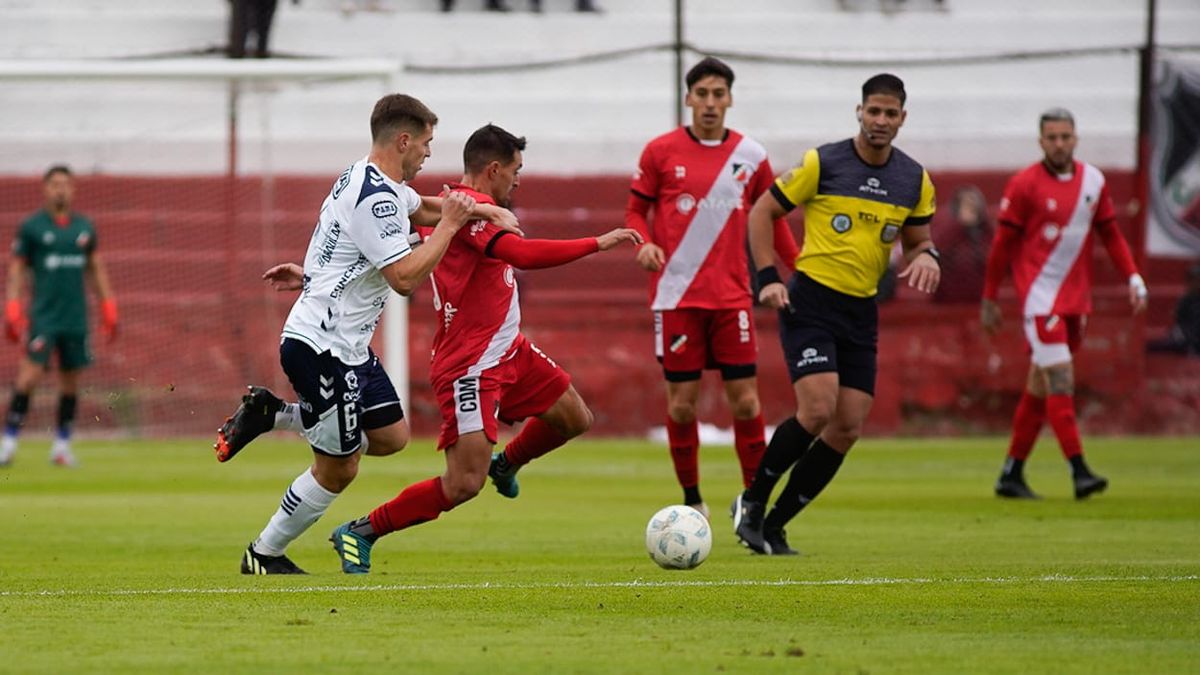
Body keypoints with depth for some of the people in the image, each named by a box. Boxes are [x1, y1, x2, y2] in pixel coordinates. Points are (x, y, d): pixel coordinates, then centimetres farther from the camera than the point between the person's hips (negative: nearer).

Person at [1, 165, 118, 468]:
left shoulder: (85, 227, 10)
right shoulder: (31, 227, 0)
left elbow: (96, 268, 18)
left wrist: (108, 307, 13)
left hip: (76, 317, 4)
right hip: (43, 315, -4)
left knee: (71, 380, 5)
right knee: (30, 374, -14)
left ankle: (62, 444, 15)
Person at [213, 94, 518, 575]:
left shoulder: (370, 181, 10)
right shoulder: (375, 200, -21)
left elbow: (420, 209, 30)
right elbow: (405, 278, -24)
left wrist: (479, 209, 15)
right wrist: (448, 225, -15)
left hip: (347, 344, 10)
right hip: (322, 347, -10)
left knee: (391, 437, 12)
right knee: (337, 470, 0)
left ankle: (271, 415, 14)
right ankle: (264, 556, 15)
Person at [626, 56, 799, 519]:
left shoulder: (750, 156, 5)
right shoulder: (661, 151, 0)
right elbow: (635, 211, 6)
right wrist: (644, 243, -14)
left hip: (732, 297, 1)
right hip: (676, 295, -1)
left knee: (745, 399, -4)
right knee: (681, 402, 0)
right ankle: (691, 500, 13)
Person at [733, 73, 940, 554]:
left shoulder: (914, 180, 5)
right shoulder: (822, 164, -7)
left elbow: (917, 240, 17)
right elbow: (762, 212, 0)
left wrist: (924, 257, -8)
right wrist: (767, 278, -10)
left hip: (861, 314, 5)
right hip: (810, 302, -5)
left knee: (847, 429, -1)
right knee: (818, 410, -21)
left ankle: (773, 526, 11)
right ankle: (752, 501, -1)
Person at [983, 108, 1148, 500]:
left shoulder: (1093, 181, 7)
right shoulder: (1024, 185, -8)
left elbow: (1111, 235, 15)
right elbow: (1003, 244, -3)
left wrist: (1134, 278, 2)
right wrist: (989, 300, -1)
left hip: (1075, 298, 6)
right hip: (1039, 297, -6)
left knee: (1040, 388, 10)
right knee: (1060, 380, -14)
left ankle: (1011, 475, 18)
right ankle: (1079, 471, -19)